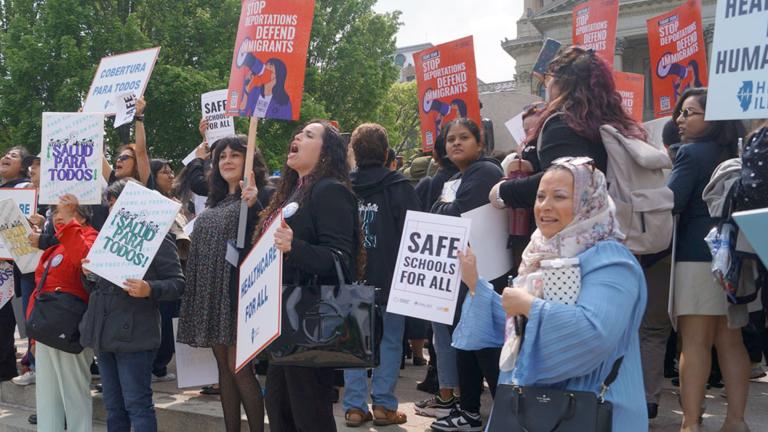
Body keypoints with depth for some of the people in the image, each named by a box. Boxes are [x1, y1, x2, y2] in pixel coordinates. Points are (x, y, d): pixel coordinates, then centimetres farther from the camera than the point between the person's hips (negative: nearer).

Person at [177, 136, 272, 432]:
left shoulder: (260, 196, -4)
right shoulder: (216, 201, 19)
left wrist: (252, 206, -30)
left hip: (240, 291, -8)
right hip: (212, 293, 8)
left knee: (238, 366, -9)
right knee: (223, 365, 9)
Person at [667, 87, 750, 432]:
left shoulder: (691, 153, -8)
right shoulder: (734, 154, 14)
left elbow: (669, 202, -16)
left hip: (698, 254, -7)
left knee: (694, 342, -5)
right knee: (730, 340, 10)